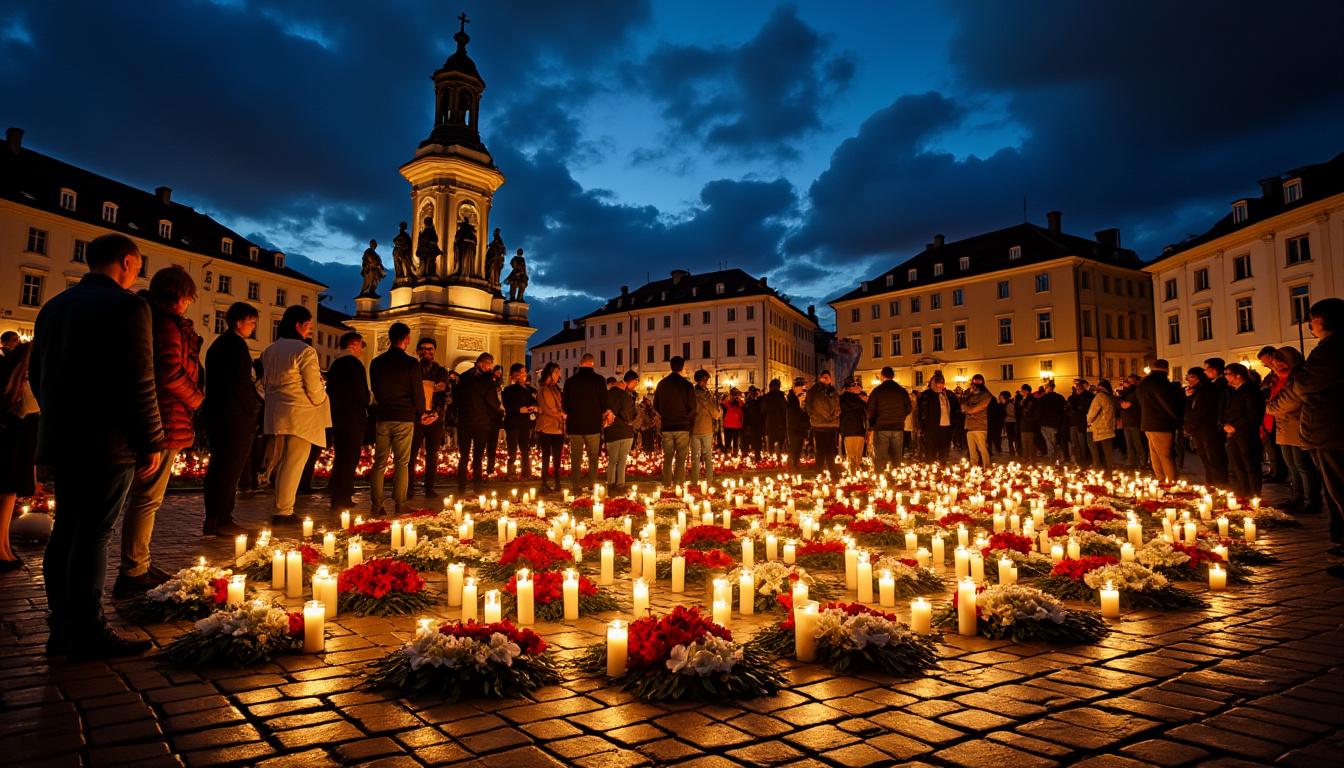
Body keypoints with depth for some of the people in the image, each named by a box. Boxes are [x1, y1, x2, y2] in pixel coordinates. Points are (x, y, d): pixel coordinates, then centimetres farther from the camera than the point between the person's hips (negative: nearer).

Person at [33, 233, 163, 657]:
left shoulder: (53, 306, 14)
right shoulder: (126, 305, -12)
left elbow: (36, 373, 19)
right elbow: (138, 383, -17)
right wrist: (152, 442, -11)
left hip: (60, 441, 8)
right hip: (107, 443, -8)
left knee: (65, 530, 13)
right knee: (93, 533, -4)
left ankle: (62, 628, 20)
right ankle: (88, 634, 2)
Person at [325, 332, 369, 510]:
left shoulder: (334, 364, 15)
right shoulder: (354, 363, -12)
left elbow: (330, 390, 17)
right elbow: (362, 392, -17)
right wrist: (366, 408, 1)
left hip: (337, 417, 9)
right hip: (353, 418, -9)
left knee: (341, 457, 18)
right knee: (350, 458, -4)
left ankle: (337, 496, 26)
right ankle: (341, 499, -4)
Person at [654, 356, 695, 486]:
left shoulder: (661, 384, 3)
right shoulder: (687, 385, -8)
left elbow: (655, 406, 9)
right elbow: (692, 408, -6)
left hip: (666, 427, 3)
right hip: (683, 427, -3)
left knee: (667, 459, 9)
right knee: (680, 460, 1)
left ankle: (667, 486, 9)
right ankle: (679, 486, -2)